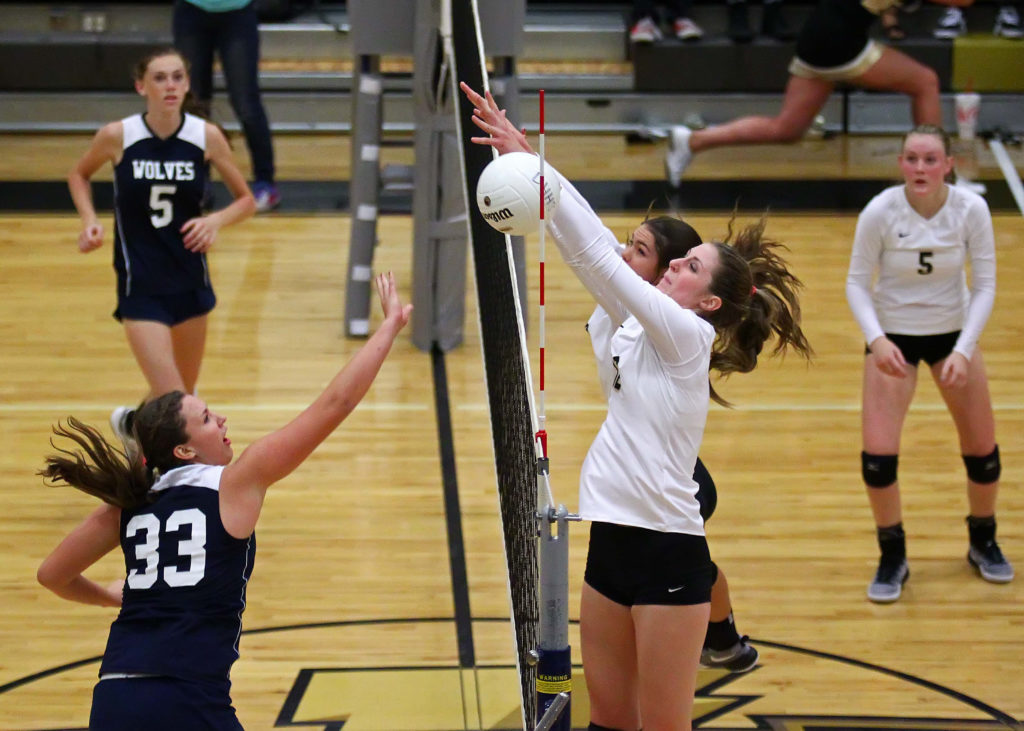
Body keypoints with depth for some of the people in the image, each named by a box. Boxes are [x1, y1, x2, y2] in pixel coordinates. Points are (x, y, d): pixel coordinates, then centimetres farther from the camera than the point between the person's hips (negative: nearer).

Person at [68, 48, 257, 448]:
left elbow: (246, 200, 4)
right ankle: (129, 422, 21)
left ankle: (133, 423, 48)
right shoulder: (117, 136, -11)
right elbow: (79, 175, 11)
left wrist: (216, 220, -15)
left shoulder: (206, 136, -7)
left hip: (190, 278, 3)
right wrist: (89, 220, -6)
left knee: (185, 393, 16)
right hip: (140, 284, -3)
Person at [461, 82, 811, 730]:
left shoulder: (688, 337, -9)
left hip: (668, 553, -8)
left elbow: (599, 254, -15)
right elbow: (590, 250, 4)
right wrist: (517, 153, -3)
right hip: (611, 544, 8)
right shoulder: (633, 332, 10)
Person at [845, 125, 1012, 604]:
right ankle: (892, 558, 12)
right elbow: (857, 282, -13)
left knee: (982, 447, 5)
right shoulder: (880, 212, -22)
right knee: (878, 452, -10)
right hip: (893, 334, -1)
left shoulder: (971, 209, -19)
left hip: (954, 330, 1)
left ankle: (983, 542, 32)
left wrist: (964, 350, -23)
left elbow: (985, 285, -13)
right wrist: (876, 340, -29)